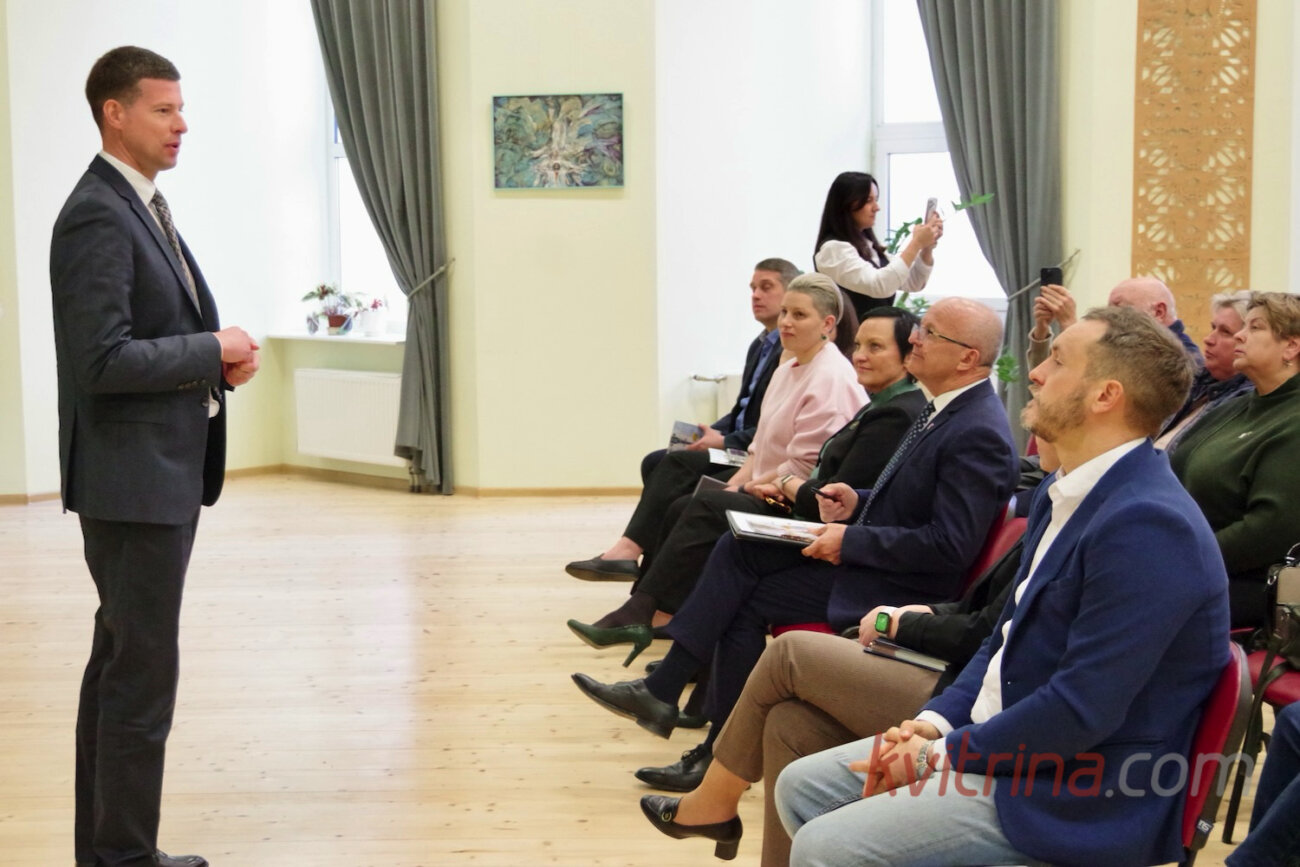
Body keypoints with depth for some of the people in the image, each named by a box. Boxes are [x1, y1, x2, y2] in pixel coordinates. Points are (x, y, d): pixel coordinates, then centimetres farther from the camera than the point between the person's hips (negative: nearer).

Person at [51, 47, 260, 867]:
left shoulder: (145, 208, 14)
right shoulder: (97, 217, -16)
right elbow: (102, 361, -23)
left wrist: (221, 355, 2)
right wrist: (214, 353, -14)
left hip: (167, 471, 10)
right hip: (134, 478, -10)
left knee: (120, 665, 16)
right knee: (143, 676, -3)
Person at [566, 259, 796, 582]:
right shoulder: (759, 346, 20)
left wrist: (725, 442, -18)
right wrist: (712, 432, 4)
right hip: (735, 446, 9)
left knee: (678, 463, -24)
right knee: (655, 461, -6)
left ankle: (628, 550, -25)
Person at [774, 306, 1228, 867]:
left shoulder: (1149, 525, -24)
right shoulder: (1062, 493, 9)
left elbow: (1082, 710, -25)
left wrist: (941, 754, -15)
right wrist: (936, 720, 1)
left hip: (1078, 798, -10)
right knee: (801, 786, 8)